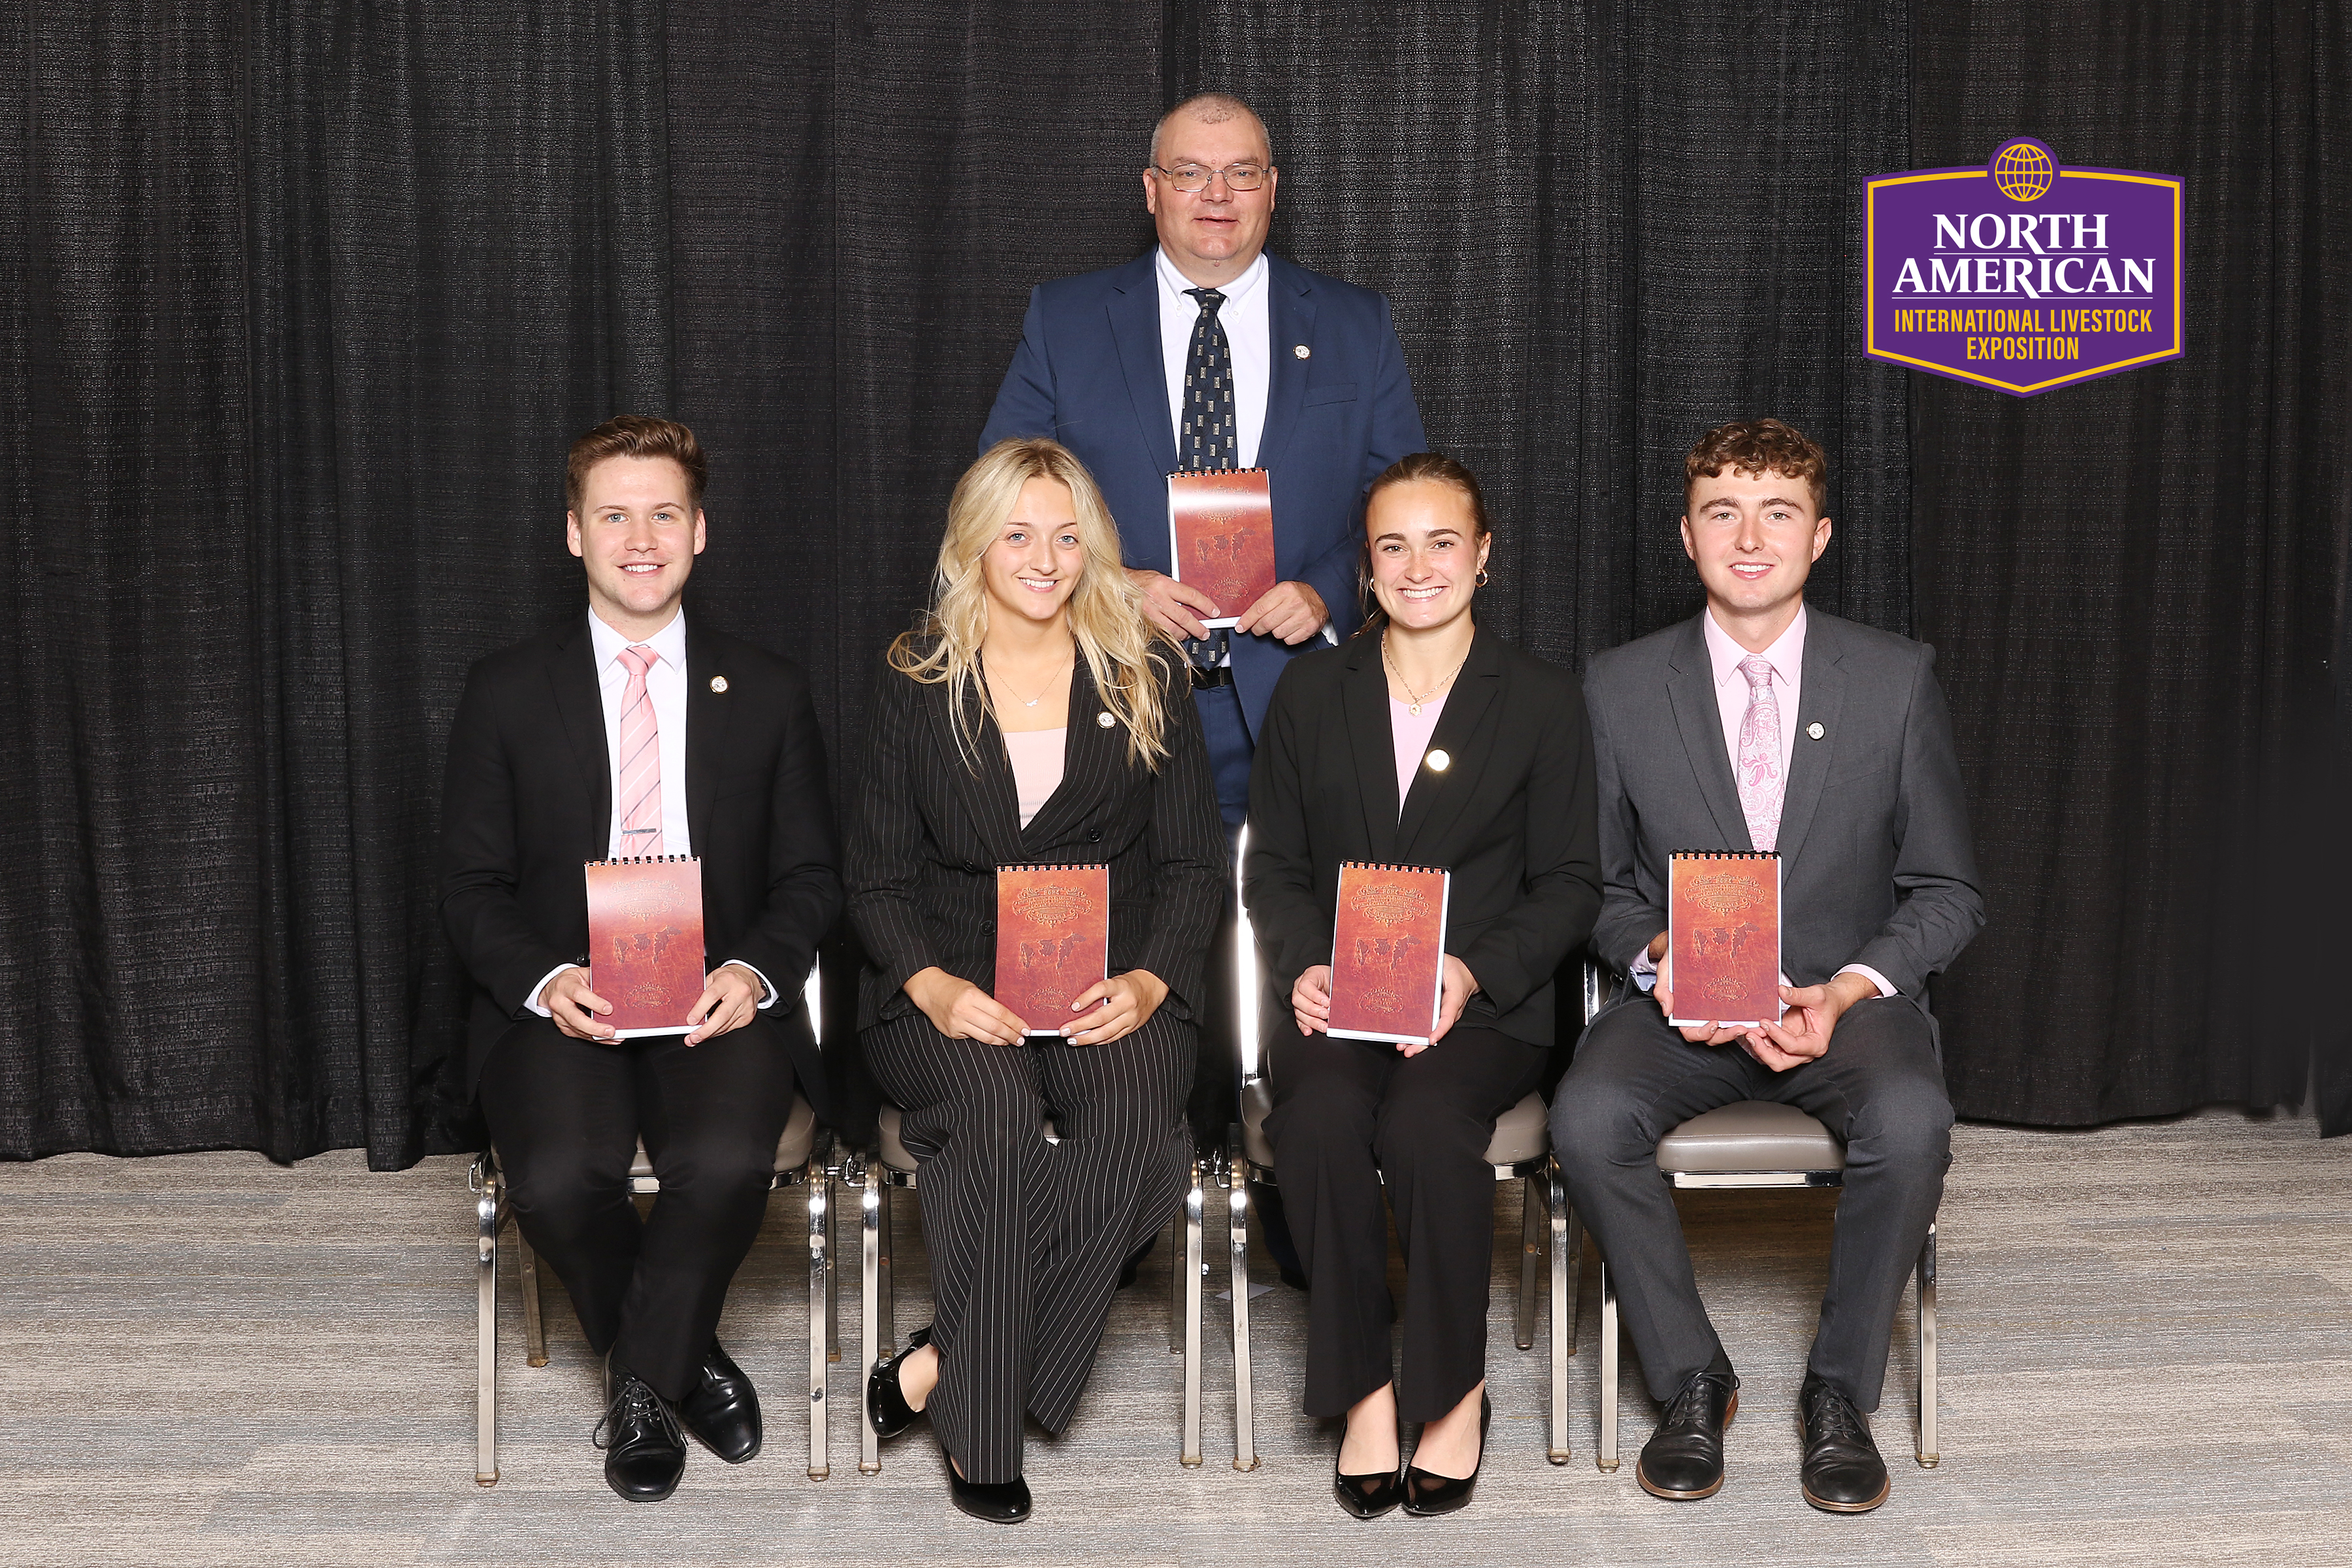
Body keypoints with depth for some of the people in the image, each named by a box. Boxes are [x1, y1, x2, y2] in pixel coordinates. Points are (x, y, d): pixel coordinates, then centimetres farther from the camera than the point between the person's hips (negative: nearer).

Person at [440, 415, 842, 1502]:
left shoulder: (769, 693, 12)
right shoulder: (507, 694, 9)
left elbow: (811, 878, 10)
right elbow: (471, 886, 7)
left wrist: (755, 972, -11)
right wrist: (547, 980, -14)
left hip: (722, 1000, 0)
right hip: (560, 1001, 0)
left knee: (726, 1162, -31)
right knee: (558, 1178, -30)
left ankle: (642, 1386, -2)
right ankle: (685, 1364, 2)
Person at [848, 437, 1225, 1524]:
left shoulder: (1147, 678, 11)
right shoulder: (917, 680, 9)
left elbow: (1193, 864, 9)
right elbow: (877, 873, 6)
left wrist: (1148, 981, -11)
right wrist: (931, 984, -14)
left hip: (1110, 985, 1)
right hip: (949, 985, -1)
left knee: (1138, 1127, -32)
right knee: (994, 1109, -34)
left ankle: (940, 1360, -20)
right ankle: (978, 1434, -23)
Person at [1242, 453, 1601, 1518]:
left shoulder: (1542, 701, 7)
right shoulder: (1312, 691, 13)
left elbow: (1569, 883, 4)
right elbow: (1274, 864, 13)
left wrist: (1473, 971, -13)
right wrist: (1303, 966, -7)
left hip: (1485, 1005, -1)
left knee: (1426, 1124, -33)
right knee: (1321, 1120, -32)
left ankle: (1453, 1387, -11)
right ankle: (1365, 1388, -14)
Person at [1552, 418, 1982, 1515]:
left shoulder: (1896, 680, 1)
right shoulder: (1620, 689, 2)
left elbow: (1947, 891, 4)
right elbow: (1598, 882, 10)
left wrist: (1851, 989, -14)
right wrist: (1655, 957, -13)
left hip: (1848, 992, 0)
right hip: (1682, 1000, 1)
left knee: (1911, 1122, -33)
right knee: (1588, 1118, -30)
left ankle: (1841, 1392, -7)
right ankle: (1691, 1380, -6)